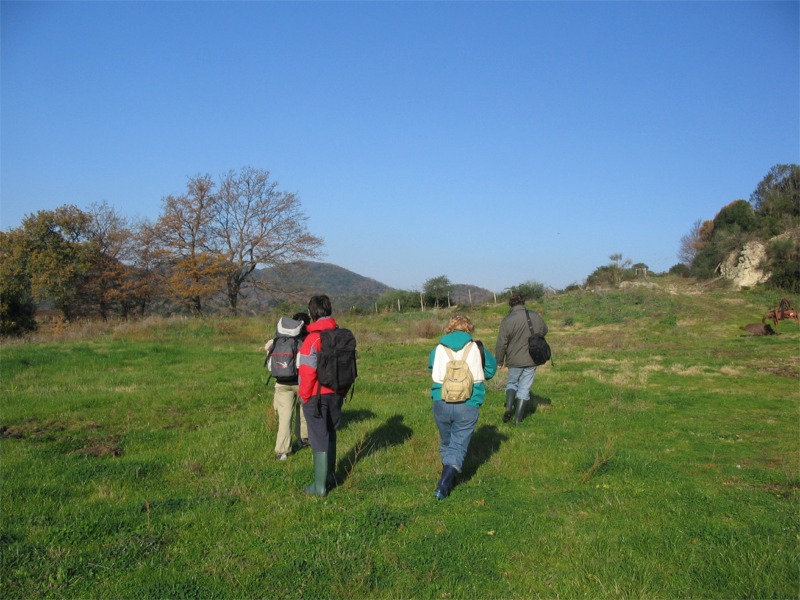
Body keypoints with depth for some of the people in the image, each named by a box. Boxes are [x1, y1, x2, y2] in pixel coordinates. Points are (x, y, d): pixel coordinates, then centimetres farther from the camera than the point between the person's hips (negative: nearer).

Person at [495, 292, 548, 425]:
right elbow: (544, 331, 16)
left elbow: (501, 343, -11)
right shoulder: (534, 316, -3)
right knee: (524, 388, 10)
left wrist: (500, 361, 1)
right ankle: (518, 419, 11)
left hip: (514, 360, -2)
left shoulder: (507, 320, -14)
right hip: (531, 360, 2)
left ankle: (509, 408, 0)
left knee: (512, 383, 21)